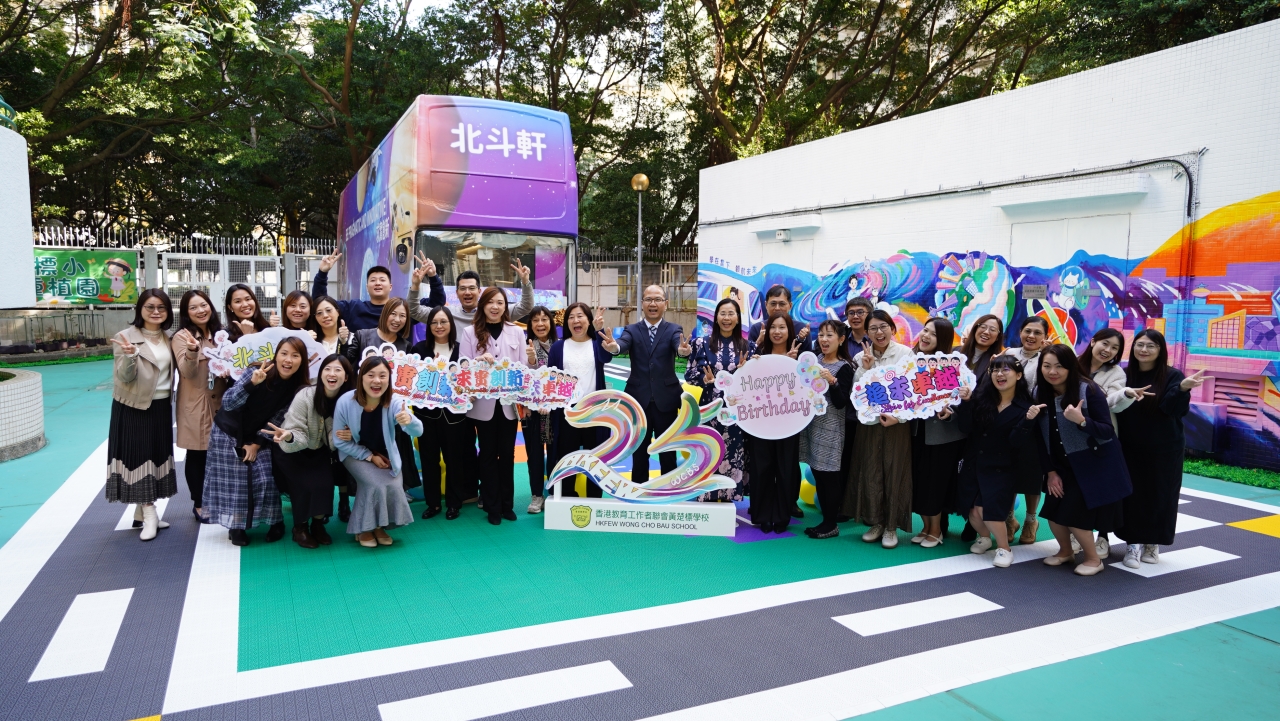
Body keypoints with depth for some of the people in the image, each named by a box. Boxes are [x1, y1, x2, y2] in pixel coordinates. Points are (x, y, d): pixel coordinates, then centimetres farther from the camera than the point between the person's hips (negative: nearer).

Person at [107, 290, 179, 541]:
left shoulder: (168, 338, 7)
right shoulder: (126, 337, -12)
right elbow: (125, 377, -16)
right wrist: (130, 355, -35)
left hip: (161, 407, 6)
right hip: (134, 408, -6)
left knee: (157, 456, 10)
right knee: (139, 457, -2)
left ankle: (142, 513, 21)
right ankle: (149, 515, 4)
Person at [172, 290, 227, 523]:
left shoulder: (220, 332, 10)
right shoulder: (181, 337, -8)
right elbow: (188, 373, -18)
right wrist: (192, 350, -37)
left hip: (220, 402, 5)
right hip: (195, 405, -5)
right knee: (197, 455, 4)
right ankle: (199, 504, 17)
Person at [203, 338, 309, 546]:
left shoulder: (297, 388, -14)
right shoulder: (258, 372, -24)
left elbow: (277, 420, -4)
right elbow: (228, 403, -29)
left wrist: (257, 443, -9)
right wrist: (252, 383, -43)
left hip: (257, 436, 2)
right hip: (229, 433, -2)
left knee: (266, 479, -8)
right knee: (233, 480, -2)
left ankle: (275, 522, 11)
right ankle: (236, 526, 15)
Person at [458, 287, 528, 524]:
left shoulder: (516, 332, 5)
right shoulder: (470, 332, 2)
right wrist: (478, 360, -22)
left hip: (509, 402, 1)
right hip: (484, 403, -1)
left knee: (507, 454, 8)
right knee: (489, 454, 7)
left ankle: (507, 504, 19)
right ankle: (492, 507, 16)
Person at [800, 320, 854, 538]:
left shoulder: (844, 367, -8)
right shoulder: (815, 361, 9)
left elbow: (841, 403, -13)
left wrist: (832, 381, -24)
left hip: (830, 428, -6)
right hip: (812, 424, 6)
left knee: (830, 475, -2)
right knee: (818, 475, 10)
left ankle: (831, 524, 7)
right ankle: (826, 519, 19)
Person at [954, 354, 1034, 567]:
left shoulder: (1025, 406, -10)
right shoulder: (980, 398, -4)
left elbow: (1018, 442, -16)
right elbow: (965, 429, -9)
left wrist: (1028, 420, -32)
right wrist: (964, 403, -22)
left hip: (1001, 468, -3)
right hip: (972, 463, 4)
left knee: (989, 509, -12)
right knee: (971, 508, 8)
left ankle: (1004, 548, 14)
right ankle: (984, 536, 40)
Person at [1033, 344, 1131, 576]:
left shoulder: (1088, 390, -19)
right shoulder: (1040, 392, -4)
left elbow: (1108, 432, -19)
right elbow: (1042, 436, 0)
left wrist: (1081, 421, -36)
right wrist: (1051, 471, -1)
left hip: (1094, 464, -5)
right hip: (1063, 465, 5)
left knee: (1074, 513, -9)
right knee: (1053, 511, 2)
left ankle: (1093, 559, 17)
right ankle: (1065, 551, 32)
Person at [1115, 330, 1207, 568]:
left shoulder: (1172, 375, -6)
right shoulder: (1124, 375, 0)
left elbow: (1174, 409, -18)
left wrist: (1183, 388, -36)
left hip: (1164, 449, -1)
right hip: (1130, 448, 1)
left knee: (1159, 495, 7)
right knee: (1131, 495, 3)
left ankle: (1153, 544, 23)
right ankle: (1134, 544, 14)